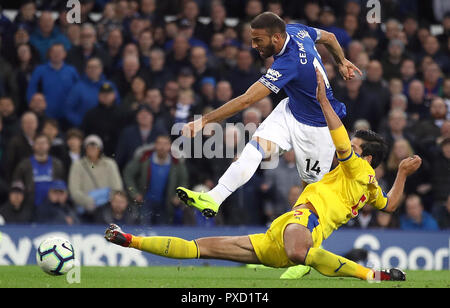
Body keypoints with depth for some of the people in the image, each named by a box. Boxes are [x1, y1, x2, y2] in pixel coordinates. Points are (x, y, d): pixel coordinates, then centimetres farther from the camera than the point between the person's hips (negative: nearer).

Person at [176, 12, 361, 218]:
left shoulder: (288, 64, -35)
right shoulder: (296, 30, -10)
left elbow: (246, 100, -38)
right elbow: (328, 37, 13)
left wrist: (204, 120, -38)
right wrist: (341, 62, 32)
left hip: (316, 127, -8)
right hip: (291, 109, 8)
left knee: (312, 184, 5)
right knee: (255, 147, -14)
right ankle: (214, 198, -25)